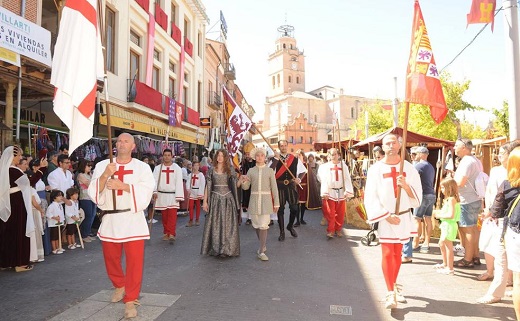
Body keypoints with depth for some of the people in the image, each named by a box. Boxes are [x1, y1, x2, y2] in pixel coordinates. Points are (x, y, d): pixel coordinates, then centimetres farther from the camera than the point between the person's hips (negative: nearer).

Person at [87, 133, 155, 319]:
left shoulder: (142, 167, 0)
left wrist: (123, 185, -21)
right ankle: (119, 286, 45)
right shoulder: (102, 165, 5)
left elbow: (146, 191, -11)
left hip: (133, 220, -2)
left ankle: (130, 300, 11)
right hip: (110, 220, 3)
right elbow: (93, 192, -4)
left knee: (134, 261, -4)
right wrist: (105, 175, -20)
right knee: (111, 258, 17)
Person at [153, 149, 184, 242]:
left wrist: (179, 196, -9)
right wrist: (154, 191, -20)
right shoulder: (158, 168, 5)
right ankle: (166, 233, 20)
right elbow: (154, 181, -4)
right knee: (164, 216, 9)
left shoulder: (177, 168, 2)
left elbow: (179, 183, -3)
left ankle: (171, 234, -15)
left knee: (172, 215, -12)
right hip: (162, 195, 2)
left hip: (172, 195, -2)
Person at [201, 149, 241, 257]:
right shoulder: (211, 170, 4)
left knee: (227, 224, 1)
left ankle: (226, 248, 9)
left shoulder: (230, 171, 4)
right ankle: (214, 248, 11)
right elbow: (207, 187, 4)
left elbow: (235, 185, 4)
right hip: (215, 199, 0)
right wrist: (205, 201, 0)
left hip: (228, 199, 0)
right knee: (214, 224, 2)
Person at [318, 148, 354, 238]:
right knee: (330, 213, -3)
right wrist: (325, 193, -13)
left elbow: (347, 179, -1)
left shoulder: (343, 165, 4)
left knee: (340, 213, 8)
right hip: (330, 192, -1)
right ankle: (330, 231, 4)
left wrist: (348, 191, -11)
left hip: (341, 192, 1)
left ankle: (338, 230, 21)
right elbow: (324, 180, -4)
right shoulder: (325, 166, 3)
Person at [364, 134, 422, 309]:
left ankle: (393, 286, 30)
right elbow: (370, 196, -8)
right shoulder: (376, 169, -5)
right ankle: (390, 293, -2)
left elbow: (417, 195, 1)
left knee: (397, 254, 14)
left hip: (403, 217, 3)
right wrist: (386, 215, -14)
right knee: (387, 254, -8)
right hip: (384, 218, -3)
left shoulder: (409, 168, 2)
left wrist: (406, 185, -19)